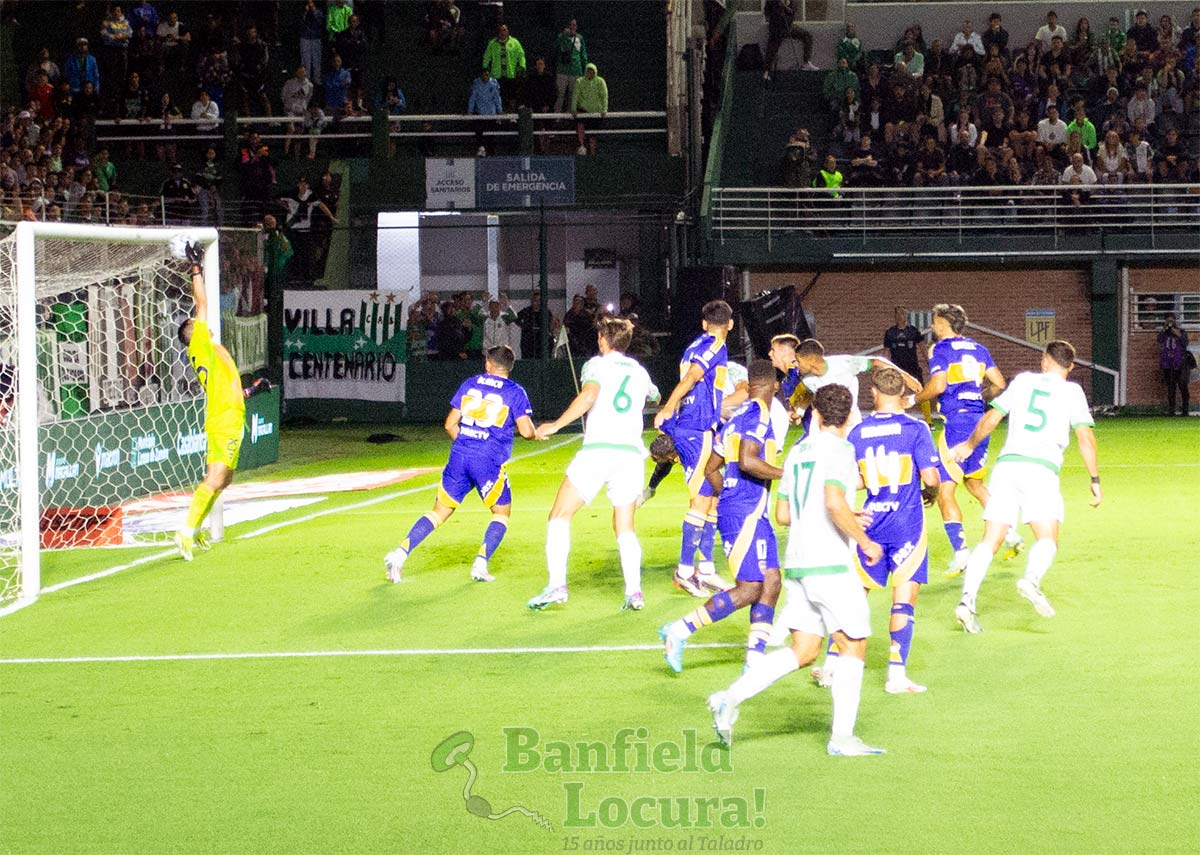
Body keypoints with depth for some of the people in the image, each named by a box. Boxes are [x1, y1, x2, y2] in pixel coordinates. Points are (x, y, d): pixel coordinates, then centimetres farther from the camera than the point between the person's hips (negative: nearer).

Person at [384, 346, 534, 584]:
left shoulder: (470, 384, 12)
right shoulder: (515, 392, 2)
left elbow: (450, 424, 12)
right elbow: (526, 431, -6)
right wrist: (533, 430, 17)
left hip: (460, 457, 3)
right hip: (490, 463, -3)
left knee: (439, 512, 12)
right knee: (502, 513, 16)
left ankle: (400, 553, -2)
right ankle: (481, 563, -1)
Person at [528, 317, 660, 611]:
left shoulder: (597, 364, 7)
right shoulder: (640, 372, 21)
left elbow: (589, 395, -13)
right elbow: (654, 396, 44)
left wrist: (556, 425, -12)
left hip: (597, 450, -4)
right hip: (631, 453, 4)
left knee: (560, 516, 3)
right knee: (625, 528, 11)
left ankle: (556, 584, -11)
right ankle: (634, 591, -8)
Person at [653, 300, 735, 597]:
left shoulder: (698, 344, 18)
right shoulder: (715, 346, -8)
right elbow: (691, 377, -22)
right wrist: (666, 410, -27)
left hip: (691, 428, 9)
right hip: (698, 430, -9)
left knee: (714, 496, 12)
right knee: (702, 498, -8)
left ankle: (706, 569, 15)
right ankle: (685, 570, -7)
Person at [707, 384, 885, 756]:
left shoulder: (798, 451, 15)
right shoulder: (839, 450, -8)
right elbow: (834, 502, -24)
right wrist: (864, 541, -13)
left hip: (797, 562, 7)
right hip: (829, 562, -7)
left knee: (802, 650, 9)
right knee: (853, 646, 2)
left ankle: (731, 698, -4)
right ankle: (842, 737, 0)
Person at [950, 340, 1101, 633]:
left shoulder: (1023, 380, 17)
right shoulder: (1072, 391, 11)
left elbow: (991, 418, 16)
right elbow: (1085, 437, 2)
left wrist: (970, 445, 32)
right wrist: (1095, 480, 7)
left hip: (1006, 464, 3)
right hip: (1041, 468, -2)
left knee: (990, 540, 1)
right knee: (1047, 539, -4)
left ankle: (968, 600, -15)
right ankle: (1032, 580, -35)